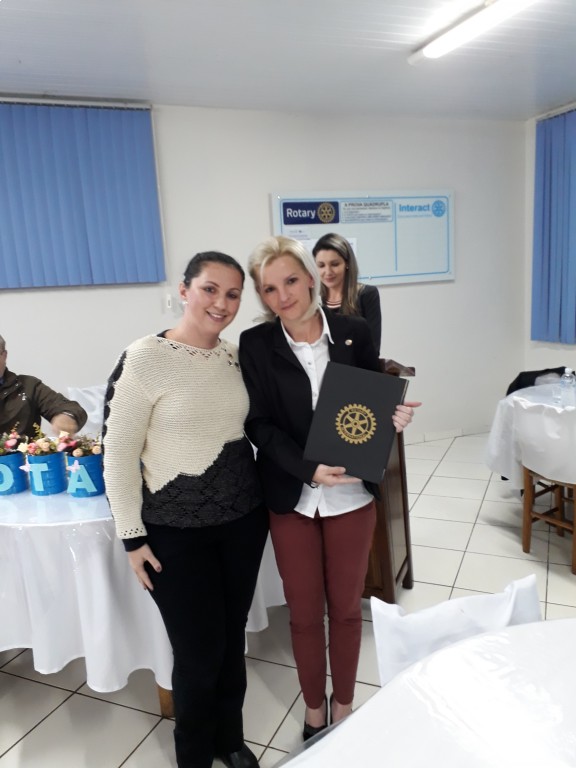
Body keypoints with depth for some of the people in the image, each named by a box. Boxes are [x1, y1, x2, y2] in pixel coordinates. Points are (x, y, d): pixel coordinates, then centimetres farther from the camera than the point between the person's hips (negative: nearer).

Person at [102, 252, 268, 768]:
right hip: (176, 532, -4)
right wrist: (133, 537, -9)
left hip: (243, 519, 5)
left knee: (233, 639, 19)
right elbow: (118, 454, -11)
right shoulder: (144, 359, -16)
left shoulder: (237, 356, 1)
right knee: (200, 652, 8)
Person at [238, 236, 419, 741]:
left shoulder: (355, 333, -5)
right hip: (291, 498, 0)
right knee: (304, 612, 15)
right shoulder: (255, 344, -8)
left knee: (346, 607, 17)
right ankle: (315, 710, 40)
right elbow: (259, 424, -10)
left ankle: (344, 707, 42)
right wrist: (310, 469, -23)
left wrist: (394, 418, -19)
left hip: (351, 496, 1)